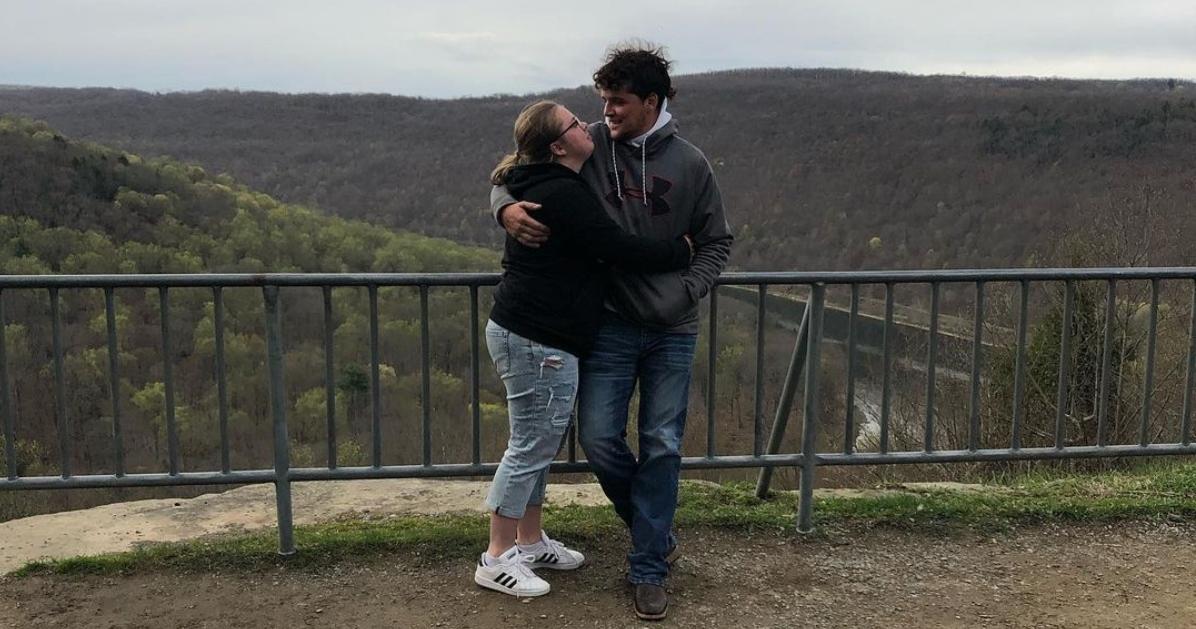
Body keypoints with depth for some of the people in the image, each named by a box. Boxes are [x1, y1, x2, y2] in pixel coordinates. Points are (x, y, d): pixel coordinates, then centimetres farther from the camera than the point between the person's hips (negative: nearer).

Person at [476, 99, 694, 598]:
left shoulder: (541, 185, 14)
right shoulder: (563, 194, -20)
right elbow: (620, 249, -19)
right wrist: (680, 251, -8)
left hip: (520, 332, 11)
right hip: (538, 341, -11)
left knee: (538, 444, 18)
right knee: (531, 447, -2)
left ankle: (530, 542, 31)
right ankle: (496, 561, 9)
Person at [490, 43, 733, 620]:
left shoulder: (689, 164, -4)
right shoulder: (588, 146, -3)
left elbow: (716, 243, 6)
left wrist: (683, 295, -9)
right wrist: (507, 208, -16)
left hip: (672, 332, 0)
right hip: (609, 324, 1)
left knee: (662, 447, 1)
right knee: (599, 438, -2)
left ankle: (649, 570, 13)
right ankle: (652, 525, 26)